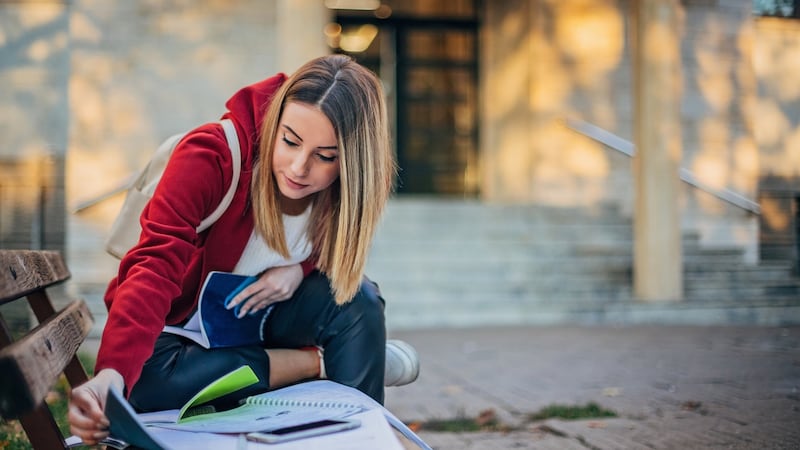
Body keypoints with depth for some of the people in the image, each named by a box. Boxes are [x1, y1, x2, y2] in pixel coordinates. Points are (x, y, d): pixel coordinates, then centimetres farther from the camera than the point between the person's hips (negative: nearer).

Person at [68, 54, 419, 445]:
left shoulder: (352, 186, -16)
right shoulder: (210, 156, -31)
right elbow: (156, 266, -39)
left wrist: (300, 268, -20)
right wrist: (112, 374, -55)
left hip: (260, 313, 3)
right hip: (180, 321, -2)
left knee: (359, 298, -25)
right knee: (147, 378, -35)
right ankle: (318, 361, -18)